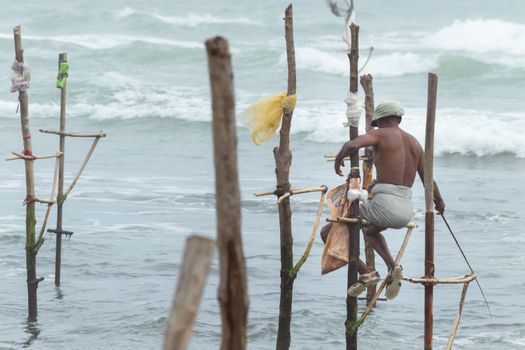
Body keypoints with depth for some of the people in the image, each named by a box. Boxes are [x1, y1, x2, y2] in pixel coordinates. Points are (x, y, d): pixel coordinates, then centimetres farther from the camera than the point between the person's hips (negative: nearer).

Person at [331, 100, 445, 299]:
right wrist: (439, 202, 38)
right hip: (407, 211, 7)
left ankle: (365, 273, -6)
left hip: (384, 205, -7)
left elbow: (352, 145, -20)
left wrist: (339, 158, 2)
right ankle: (392, 267, 15)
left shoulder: (380, 134, -1)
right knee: (370, 230, 40)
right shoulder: (414, 142, 15)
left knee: (329, 232, 6)